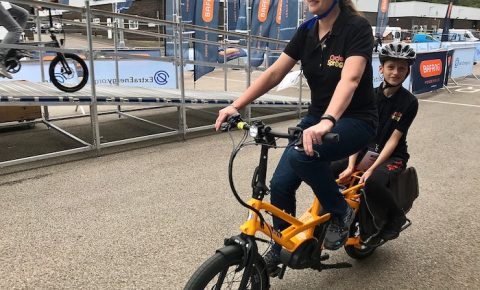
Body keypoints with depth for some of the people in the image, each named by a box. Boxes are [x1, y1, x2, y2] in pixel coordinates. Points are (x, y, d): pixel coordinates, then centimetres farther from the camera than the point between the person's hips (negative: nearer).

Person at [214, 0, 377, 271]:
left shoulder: (357, 27, -17)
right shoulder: (306, 30, 1)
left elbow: (349, 79, -33)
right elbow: (274, 73, -4)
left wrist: (327, 121, -51)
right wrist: (236, 106, -13)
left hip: (355, 120, -6)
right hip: (317, 117, 6)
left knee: (301, 156, -33)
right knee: (281, 183, -6)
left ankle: (341, 211, -5)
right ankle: (281, 247, 20)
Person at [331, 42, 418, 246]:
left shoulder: (409, 102, -10)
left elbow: (393, 140, -14)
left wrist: (371, 169, -23)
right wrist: (351, 166, -16)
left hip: (393, 157, -4)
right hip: (366, 152, 4)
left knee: (373, 182, -36)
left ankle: (396, 218, -5)